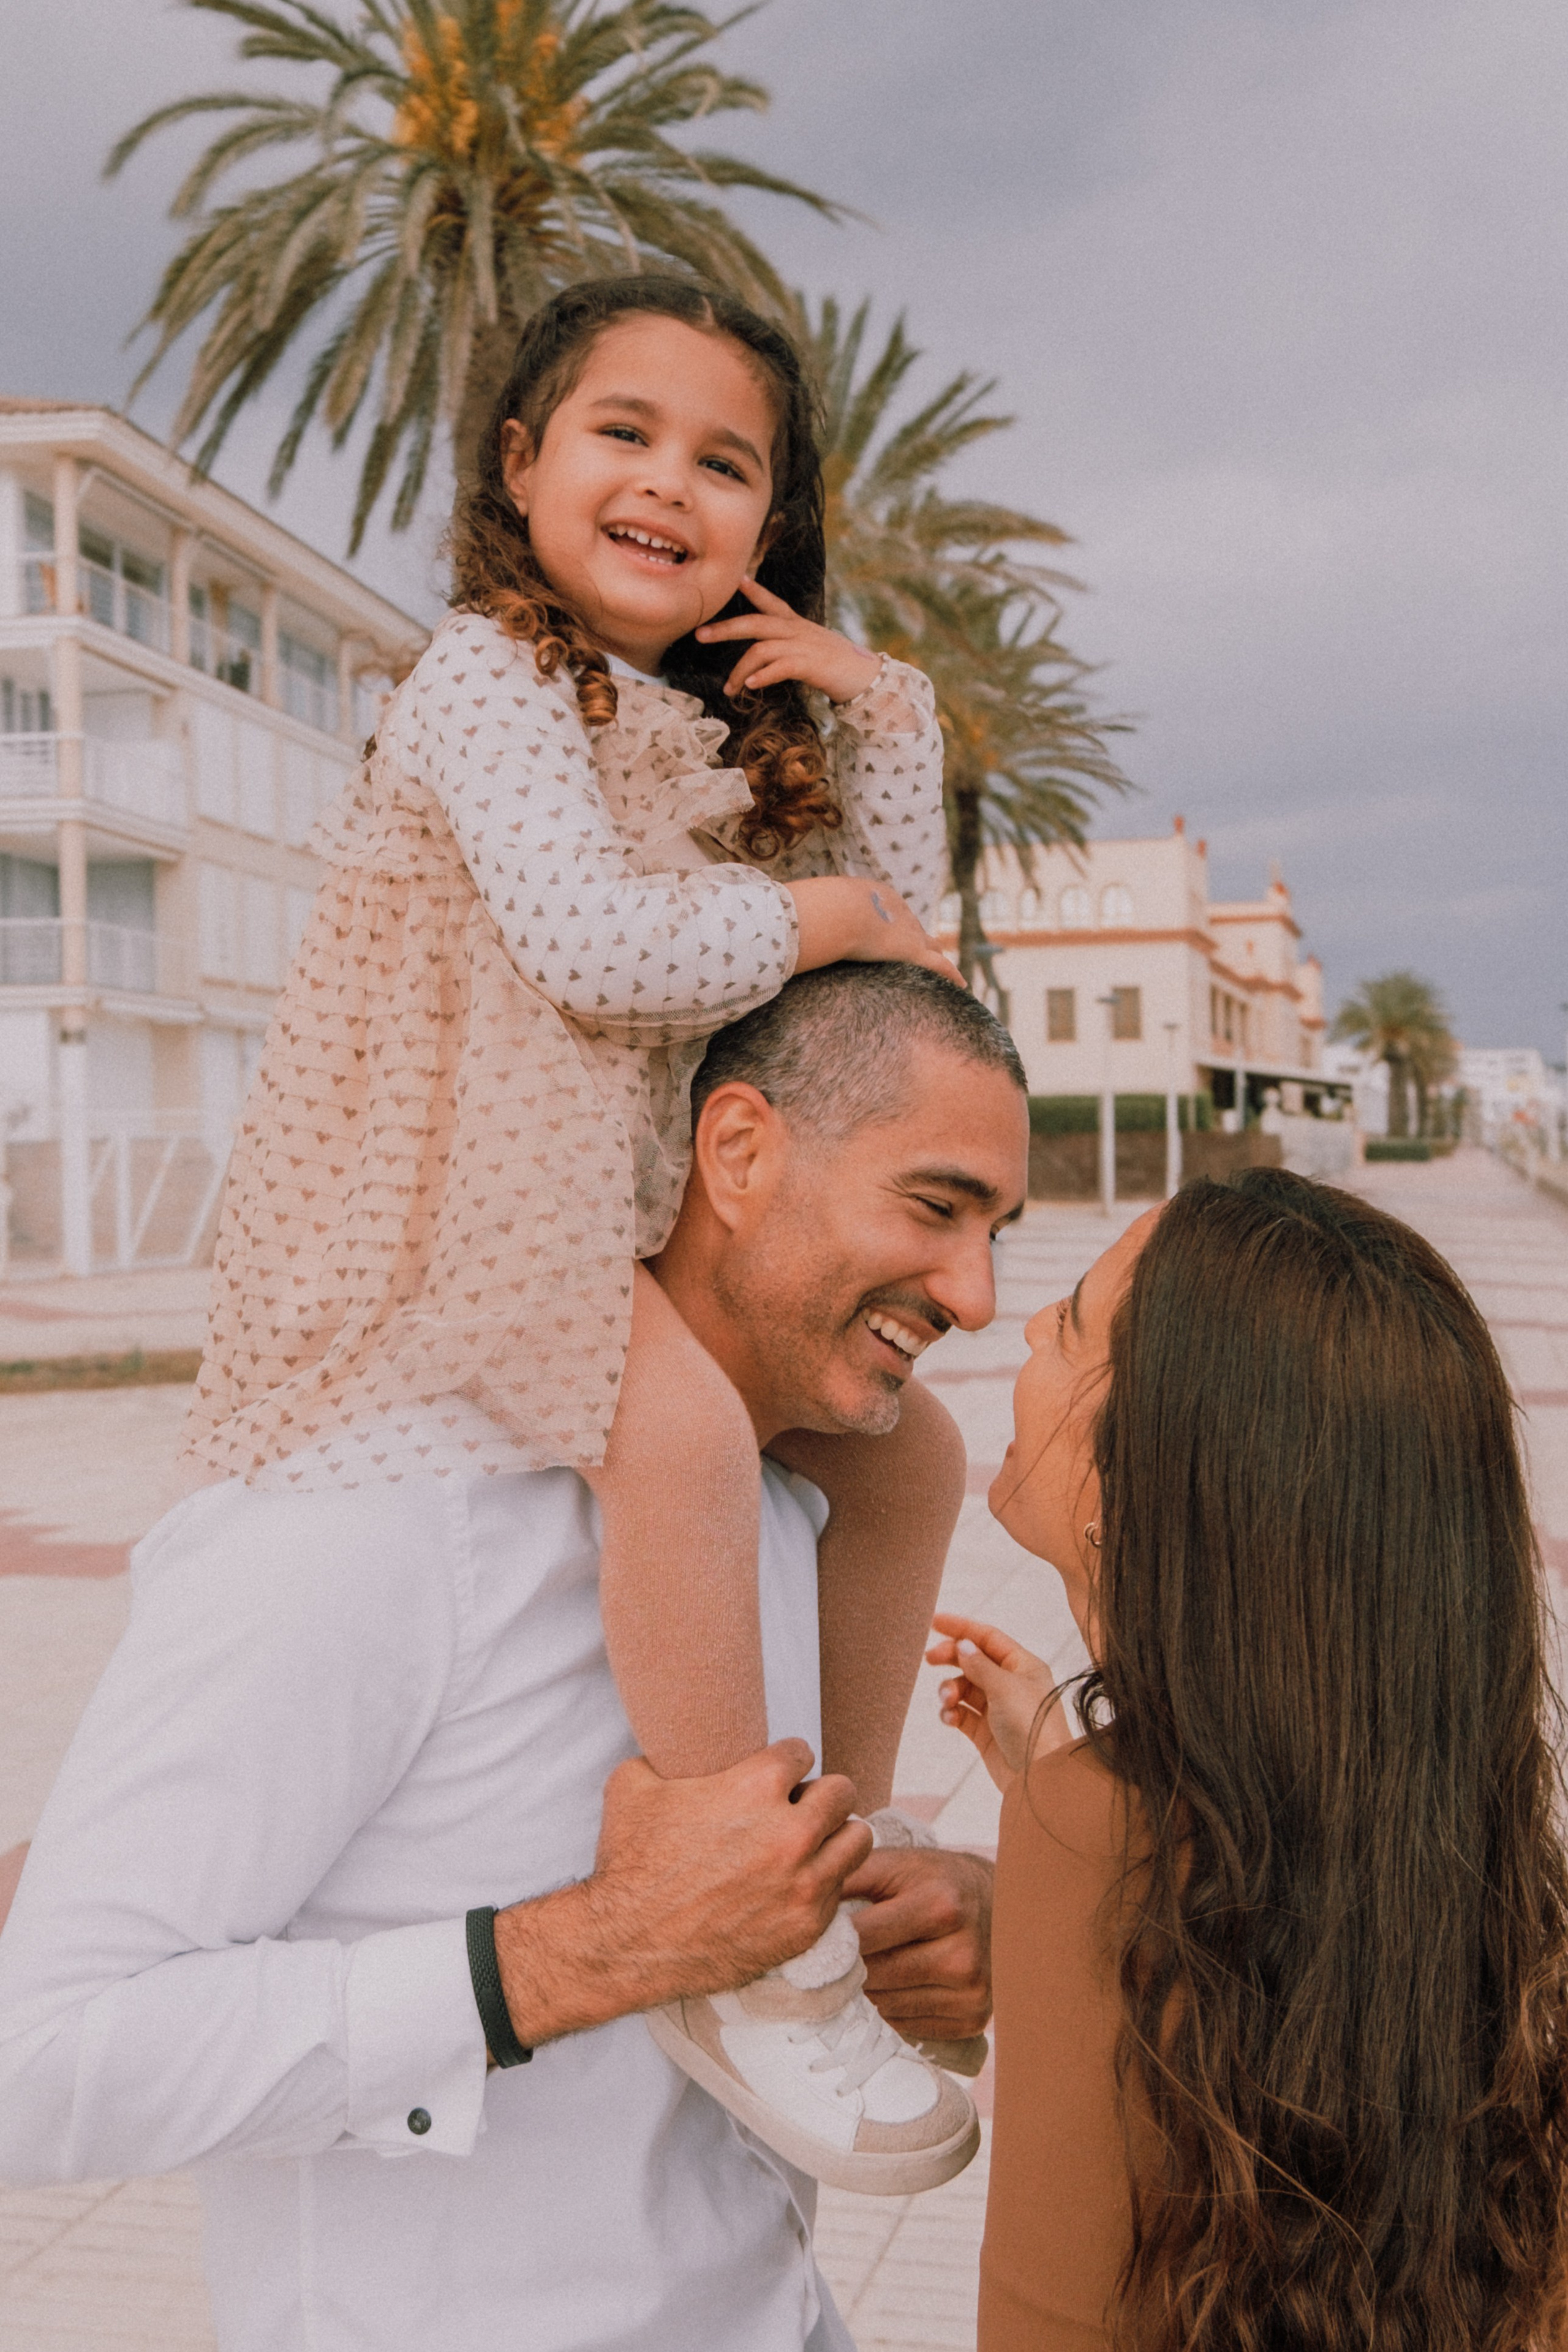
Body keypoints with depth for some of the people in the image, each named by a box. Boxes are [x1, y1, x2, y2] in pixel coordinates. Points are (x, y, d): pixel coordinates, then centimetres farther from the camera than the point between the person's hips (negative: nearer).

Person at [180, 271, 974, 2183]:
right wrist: (826, 914, -8)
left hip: (611, 1229, 9)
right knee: (685, 1423, -36)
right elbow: (599, 948, -24)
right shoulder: (492, 670, -8)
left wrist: (884, 714, 8)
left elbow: (899, 967, 17)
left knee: (908, 1443, 7)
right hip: (436, 1211, -9)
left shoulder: (705, 730, 18)